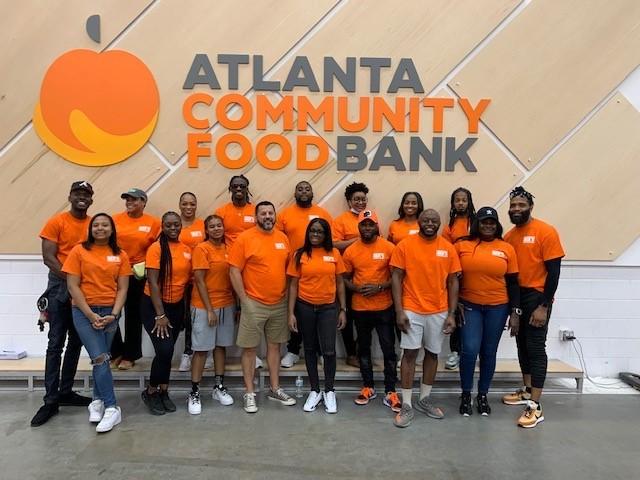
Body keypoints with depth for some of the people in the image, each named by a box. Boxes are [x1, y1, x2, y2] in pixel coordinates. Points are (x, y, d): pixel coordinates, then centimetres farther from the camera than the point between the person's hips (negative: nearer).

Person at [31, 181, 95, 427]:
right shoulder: (56, 222, -5)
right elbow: (48, 257, -10)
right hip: (60, 286, -4)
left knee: (76, 342, 10)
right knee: (56, 344, -4)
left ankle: (66, 391, 22)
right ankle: (51, 400, 1)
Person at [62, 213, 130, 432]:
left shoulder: (120, 256, 4)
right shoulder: (79, 251, -1)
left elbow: (122, 288, 3)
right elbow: (72, 286, -5)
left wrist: (114, 314, -10)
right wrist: (90, 314, -12)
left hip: (110, 311, 2)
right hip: (84, 311, -2)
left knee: (101, 358, 6)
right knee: (100, 358, -10)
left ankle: (97, 401, 24)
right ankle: (111, 408, -4)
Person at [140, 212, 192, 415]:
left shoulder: (187, 250, 3)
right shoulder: (156, 248, -13)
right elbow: (153, 282, -17)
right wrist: (160, 314, -20)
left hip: (177, 306, 5)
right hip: (154, 305, -5)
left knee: (168, 352, 10)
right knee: (164, 349, -14)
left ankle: (163, 392, 26)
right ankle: (150, 392, 8)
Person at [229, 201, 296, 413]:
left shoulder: (283, 238, 6)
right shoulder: (244, 238, -8)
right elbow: (234, 271, -10)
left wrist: (287, 295, 8)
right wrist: (244, 300, -12)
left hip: (279, 303, 5)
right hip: (254, 303, -4)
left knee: (274, 346, 14)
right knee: (249, 348, 4)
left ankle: (275, 389, 27)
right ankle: (249, 393, 17)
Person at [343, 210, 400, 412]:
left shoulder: (389, 248, -6)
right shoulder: (350, 251, -1)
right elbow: (346, 279, 6)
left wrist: (380, 287, -18)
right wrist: (357, 288, -14)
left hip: (385, 307, -2)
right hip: (360, 308, 2)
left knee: (388, 349, 3)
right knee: (364, 348, 14)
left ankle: (390, 392, 15)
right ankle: (368, 387, 29)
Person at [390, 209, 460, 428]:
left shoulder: (448, 248, 2)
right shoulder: (405, 245, -5)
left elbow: (453, 282, 6)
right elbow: (396, 278, -5)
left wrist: (451, 313, 1)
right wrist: (399, 311, -11)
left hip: (439, 311, 3)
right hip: (412, 310, -3)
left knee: (432, 353, 12)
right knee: (410, 353, 0)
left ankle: (424, 400, 28)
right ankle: (406, 405, 10)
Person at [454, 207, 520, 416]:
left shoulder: (507, 249, 0)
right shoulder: (462, 246, -2)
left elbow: (513, 283, 3)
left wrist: (515, 312, 0)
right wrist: (455, 303, -3)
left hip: (498, 308, 1)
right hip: (469, 306, -1)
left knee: (489, 353, 9)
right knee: (470, 350, -9)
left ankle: (483, 395, 27)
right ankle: (466, 394, 13)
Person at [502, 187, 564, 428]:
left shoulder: (546, 232, -11)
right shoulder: (509, 236, 7)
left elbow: (554, 271, -13)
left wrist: (543, 306, -17)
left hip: (537, 298, -6)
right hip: (516, 297, 6)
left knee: (536, 348, -4)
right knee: (522, 345, 15)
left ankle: (535, 406, 1)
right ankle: (527, 391, 30)